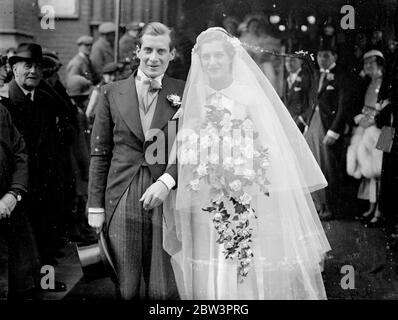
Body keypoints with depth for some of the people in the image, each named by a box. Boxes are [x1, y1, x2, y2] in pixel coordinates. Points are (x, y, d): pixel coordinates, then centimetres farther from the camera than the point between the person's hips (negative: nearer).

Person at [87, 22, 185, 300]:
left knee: (164, 290, 3)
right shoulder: (112, 93, 7)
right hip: (122, 201, 1)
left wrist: (167, 181, -16)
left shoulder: (184, 94, 4)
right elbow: (100, 153, 8)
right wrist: (95, 206, 5)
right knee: (127, 289, 5)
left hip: (167, 201, -1)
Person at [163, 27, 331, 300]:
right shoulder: (195, 98, 6)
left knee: (256, 275, 0)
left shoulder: (252, 96, -4)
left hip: (252, 203, -3)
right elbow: (185, 158, 8)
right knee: (210, 278, 6)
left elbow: (273, 152, -6)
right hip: (205, 210, 3)